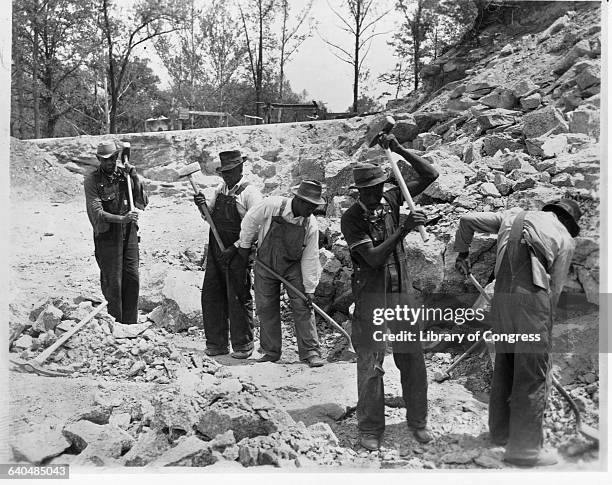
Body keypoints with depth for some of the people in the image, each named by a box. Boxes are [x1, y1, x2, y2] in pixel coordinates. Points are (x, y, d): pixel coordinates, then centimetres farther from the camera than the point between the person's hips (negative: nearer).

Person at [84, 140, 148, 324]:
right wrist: (121, 219, -28)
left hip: (129, 233, 4)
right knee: (112, 282, -1)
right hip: (108, 235, -4)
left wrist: (135, 178, -11)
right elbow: (97, 212, -15)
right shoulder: (92, 180, -6)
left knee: (132, 279, 6)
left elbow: (143, 203, 1)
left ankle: (131, 324, 17)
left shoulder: (125, 175, 5)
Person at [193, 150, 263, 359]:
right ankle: (216, 343, 18)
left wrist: (235, 247, -19)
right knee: (211, 296, 7)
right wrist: (202, 206, -2)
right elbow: (210, 217, 20)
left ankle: (242, 345, 10)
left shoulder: (250, 193, -9)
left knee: (239, 299, -2)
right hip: (216, 251, 7)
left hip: (238, 253, -7)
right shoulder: (220, 190, 13)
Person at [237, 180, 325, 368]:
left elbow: (310, 258, -12)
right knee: (266, 309, 4)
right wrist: (245, 245, 4)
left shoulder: (311, 225, -18)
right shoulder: (272, 206, -24)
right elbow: (250, 220, -6)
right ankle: (271, 351, 17)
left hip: (293, 267, 0)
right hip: (266, 265, 0)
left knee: (302, 307, -7)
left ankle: (310, 352, -2)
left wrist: (309, 288, -11)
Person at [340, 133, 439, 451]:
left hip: (402, 292, 4)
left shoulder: (392, 199, 0)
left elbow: (429, 176, -3)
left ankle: (417, 421, 22)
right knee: (370, 363, 0)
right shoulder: (351, 219, -12)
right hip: (371, 296, -4)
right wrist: (403, 229, -28)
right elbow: (374, 258, -20)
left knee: (412, 358, 8)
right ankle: (370, 428, 12)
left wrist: (399, 150, -13)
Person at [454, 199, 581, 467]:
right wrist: (545, 322, 13)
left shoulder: (513, 215, 19)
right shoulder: (565, 239, 8)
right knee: (533, 375, 1)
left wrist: (462, 252, 33)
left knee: (504, 367, 18)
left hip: (502, 296, 5)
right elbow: (554, 288, 5)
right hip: (532, 296, -5)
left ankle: (500, 432, 29)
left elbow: (467, 220, 19)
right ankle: (525, 447, 3)